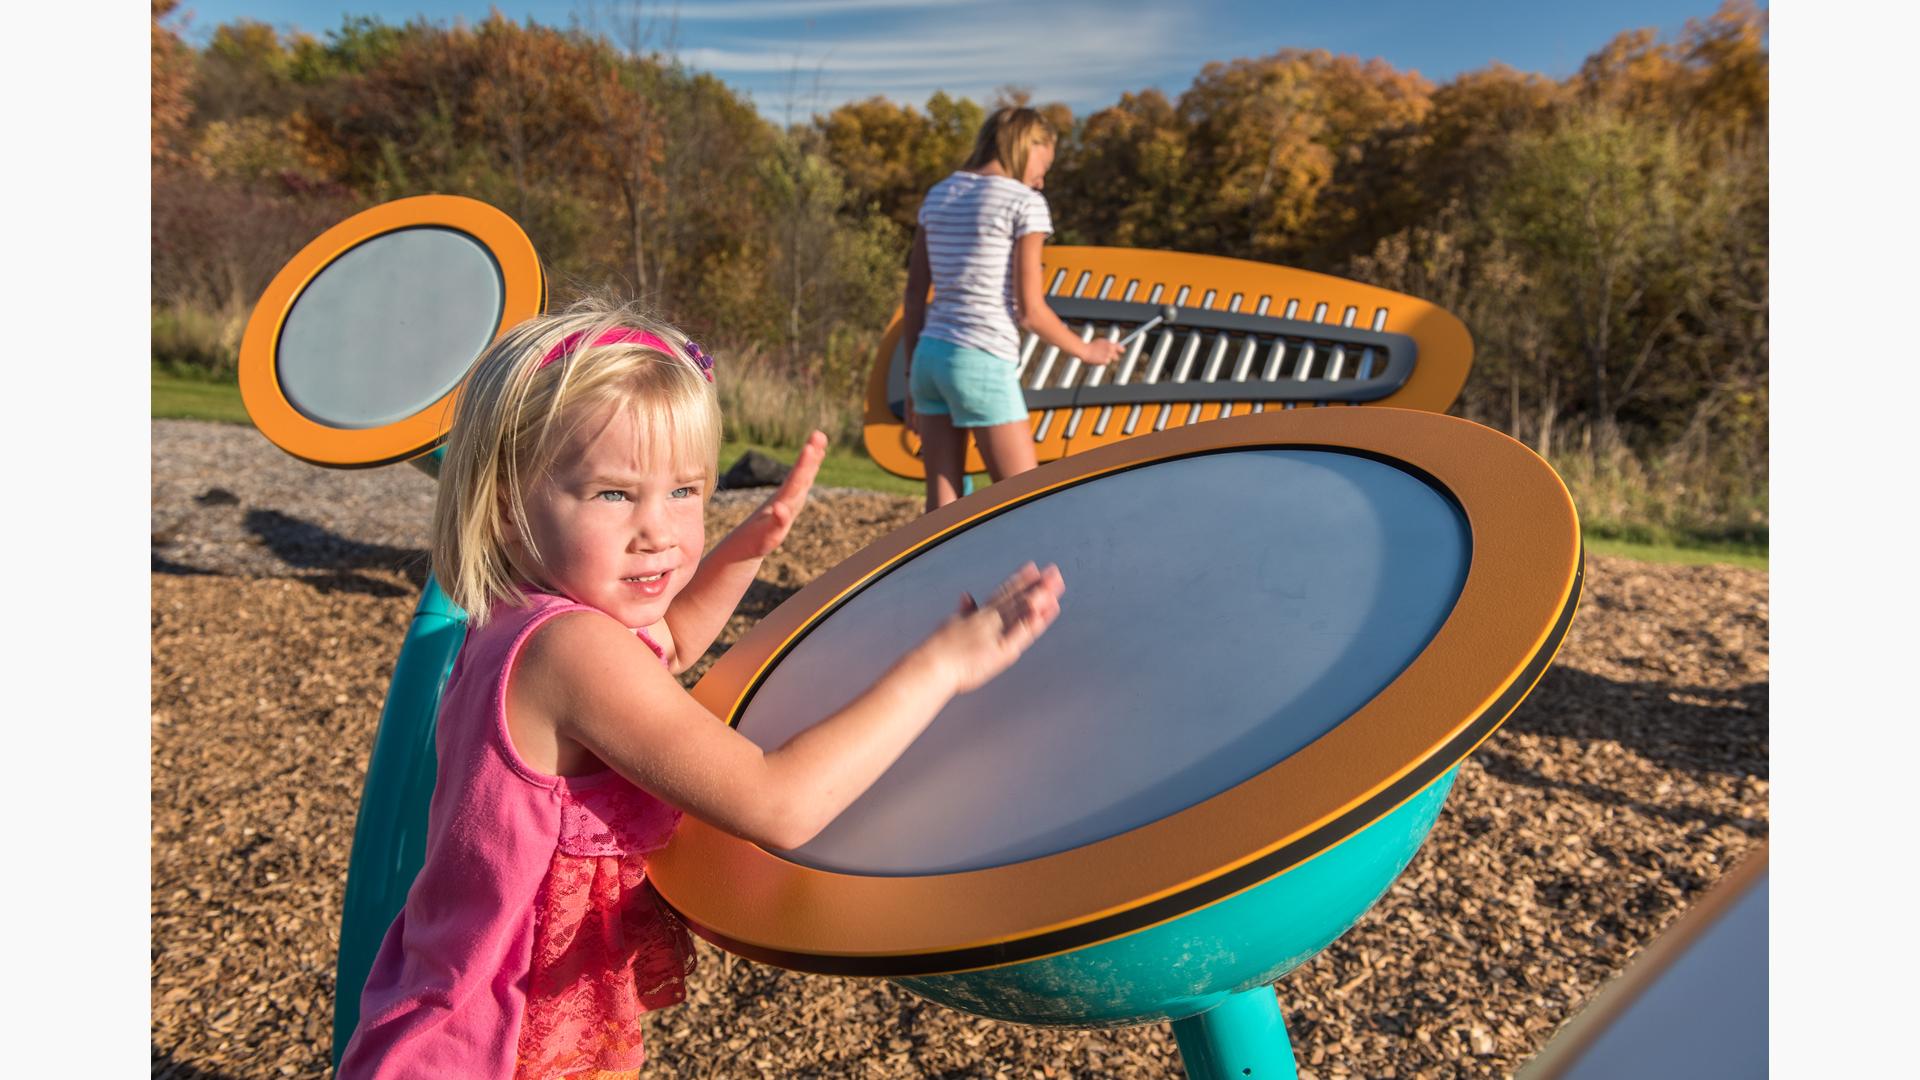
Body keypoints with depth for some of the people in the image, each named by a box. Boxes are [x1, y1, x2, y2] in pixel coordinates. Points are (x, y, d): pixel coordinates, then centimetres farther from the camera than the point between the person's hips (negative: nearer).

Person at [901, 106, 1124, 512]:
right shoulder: (1025, 203, -6)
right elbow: (1029, 311, -9)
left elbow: (914, 295, 12)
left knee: (943, 501, 8)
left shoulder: (938, 195, 13)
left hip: (930, 355, 7)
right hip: (982, 364, -7)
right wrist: (1085, 351, 6)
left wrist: (912, 375, 18)